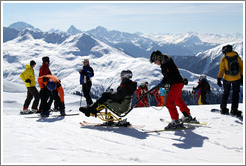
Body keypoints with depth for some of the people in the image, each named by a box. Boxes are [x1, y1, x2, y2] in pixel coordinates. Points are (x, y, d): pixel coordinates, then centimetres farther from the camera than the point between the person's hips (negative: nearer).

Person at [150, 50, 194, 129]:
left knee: (169, 102, -16)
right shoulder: (164, 64, 11)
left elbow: (171, 75, -26)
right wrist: (163, 81, 9)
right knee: (178, 100, 26)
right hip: (175, 83, 11)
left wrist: (163, 82, -27)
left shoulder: (168, 63, -19)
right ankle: (187, 116, 43)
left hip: (177, 83, -11)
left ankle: (175, 121, -20)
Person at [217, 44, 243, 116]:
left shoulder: (224, 59, -9)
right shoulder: (237, 57, -2)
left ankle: (223, 109, 19)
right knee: (235, 94, 11)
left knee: (226, 93, 16)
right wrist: (242, 77, 12)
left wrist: (219, 79, -6)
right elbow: (241, 67, 3)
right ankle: (234, 110, 6)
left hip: (227, 79, -1)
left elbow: (221, 70, -10)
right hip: (236, 79, 1)